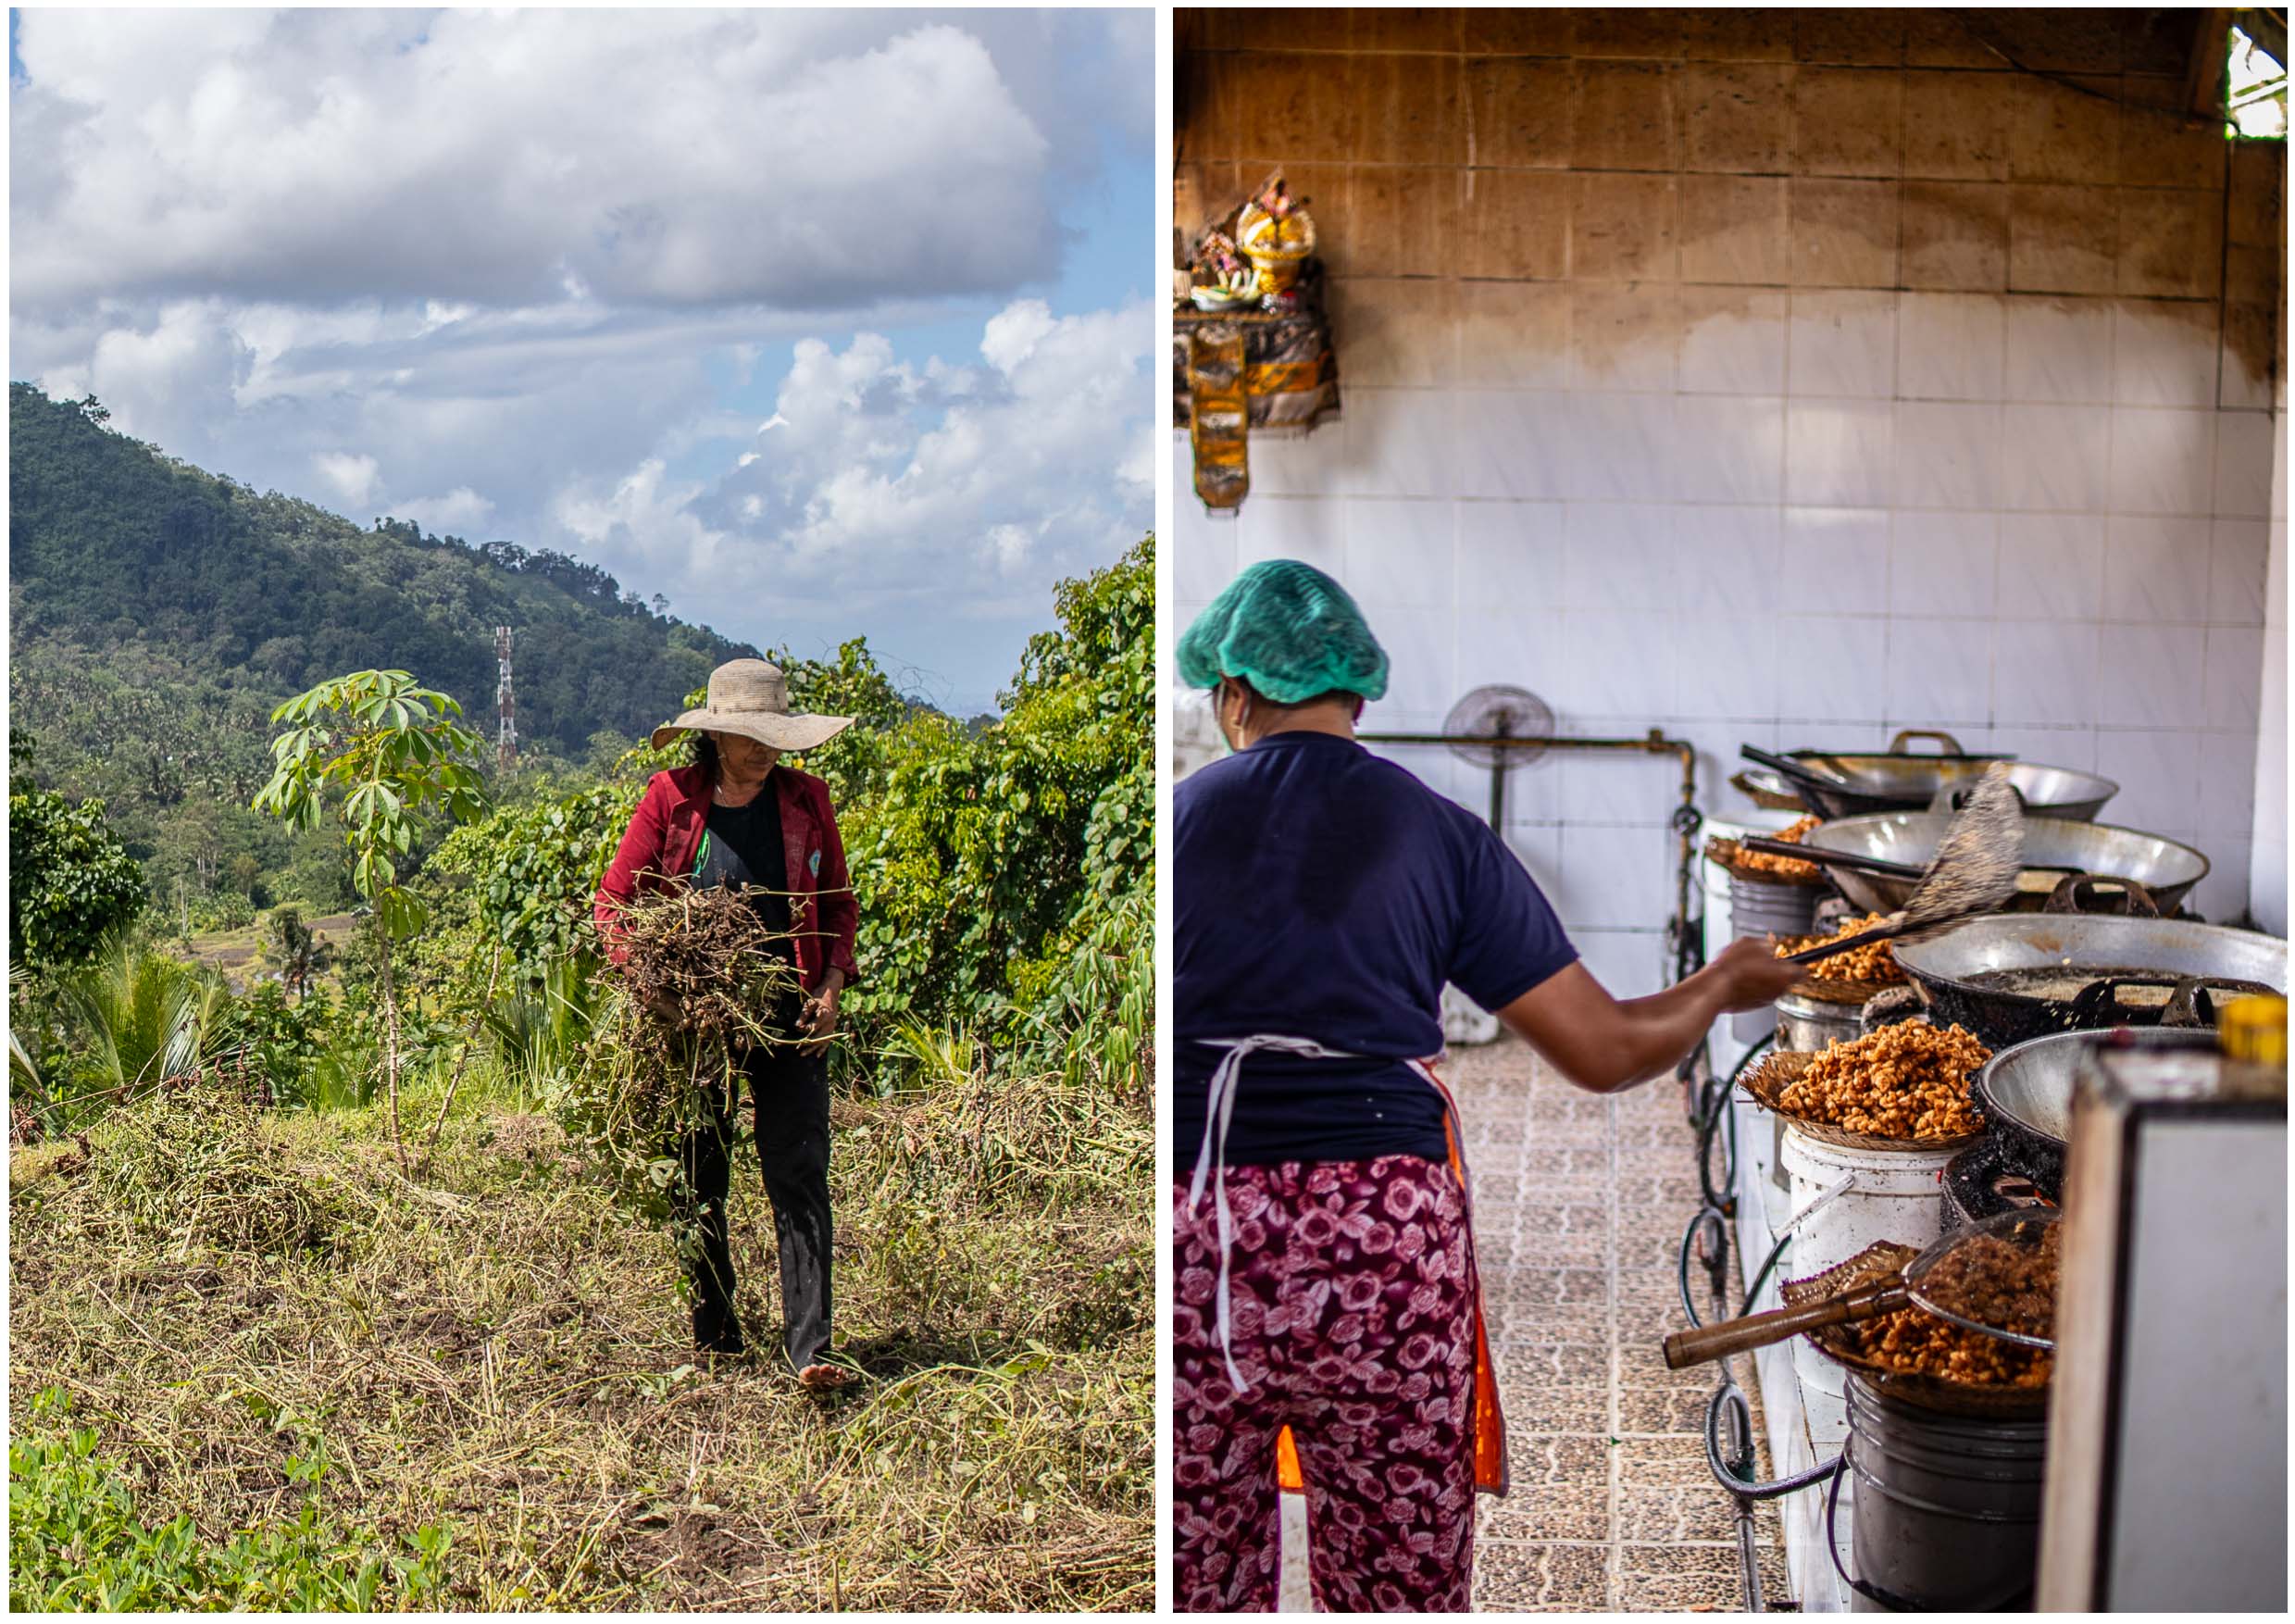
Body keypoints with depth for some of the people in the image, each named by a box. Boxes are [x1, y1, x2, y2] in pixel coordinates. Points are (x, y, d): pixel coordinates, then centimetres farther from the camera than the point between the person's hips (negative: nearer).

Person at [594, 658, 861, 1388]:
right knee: (700, 1179, 9)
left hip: (789, 1020, 1)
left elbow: (838, 901, 13)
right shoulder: (671, 800, -2)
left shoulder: (805, 799, 4)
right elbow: (614, 899, 2)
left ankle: (809, 1346, -10)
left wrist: (832, 981, -2)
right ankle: (713, 1332, 23)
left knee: (800, 1176, -8)